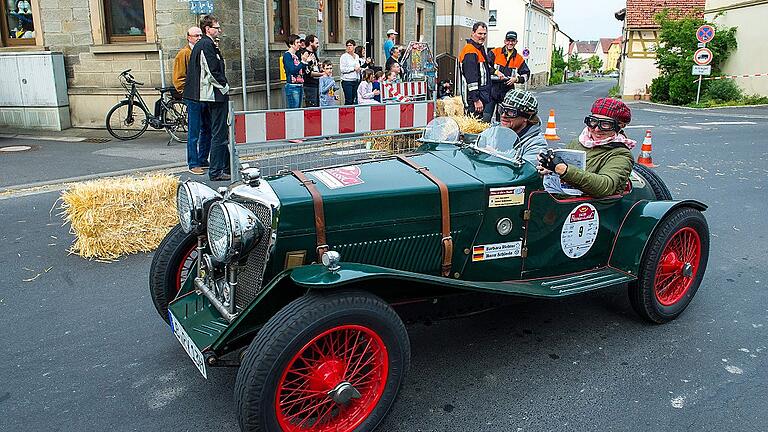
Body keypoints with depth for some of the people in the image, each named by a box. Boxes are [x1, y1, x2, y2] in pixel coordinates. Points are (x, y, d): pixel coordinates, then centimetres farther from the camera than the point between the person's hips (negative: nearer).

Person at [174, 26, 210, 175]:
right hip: (193, 99, -7)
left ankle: (203, 160, 22)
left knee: (207, 130, 11)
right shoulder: (184, 54, -3)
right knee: (194, 133, -4)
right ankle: (193, 164, 0)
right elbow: (179, 78, -6)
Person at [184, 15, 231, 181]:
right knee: (219, 134, -7)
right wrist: (225, 87, -8)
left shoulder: (199, 45, 17)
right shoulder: (207, 44, -14)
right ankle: (216, 172, -3)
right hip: (216, 95, -11)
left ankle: (226, 167, 24)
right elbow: (213, 72, -20)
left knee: (221, 133, 16)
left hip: (211, 96, 11)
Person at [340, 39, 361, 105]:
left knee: (355, 100, 4)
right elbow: (342, 69, -14)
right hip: (347, 81, -6)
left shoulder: (356, 56, 15)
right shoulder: (344, 56, -4)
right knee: (348, 101, -9)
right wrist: (353, 68, -13)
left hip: (356, 80, 6)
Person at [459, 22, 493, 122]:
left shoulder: (481, 48, 17)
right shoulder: (470, 51, -16)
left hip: (482, 95, 11)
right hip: (473, 98, -10)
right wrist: (476, 100, -24)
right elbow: (471, 78, -22)